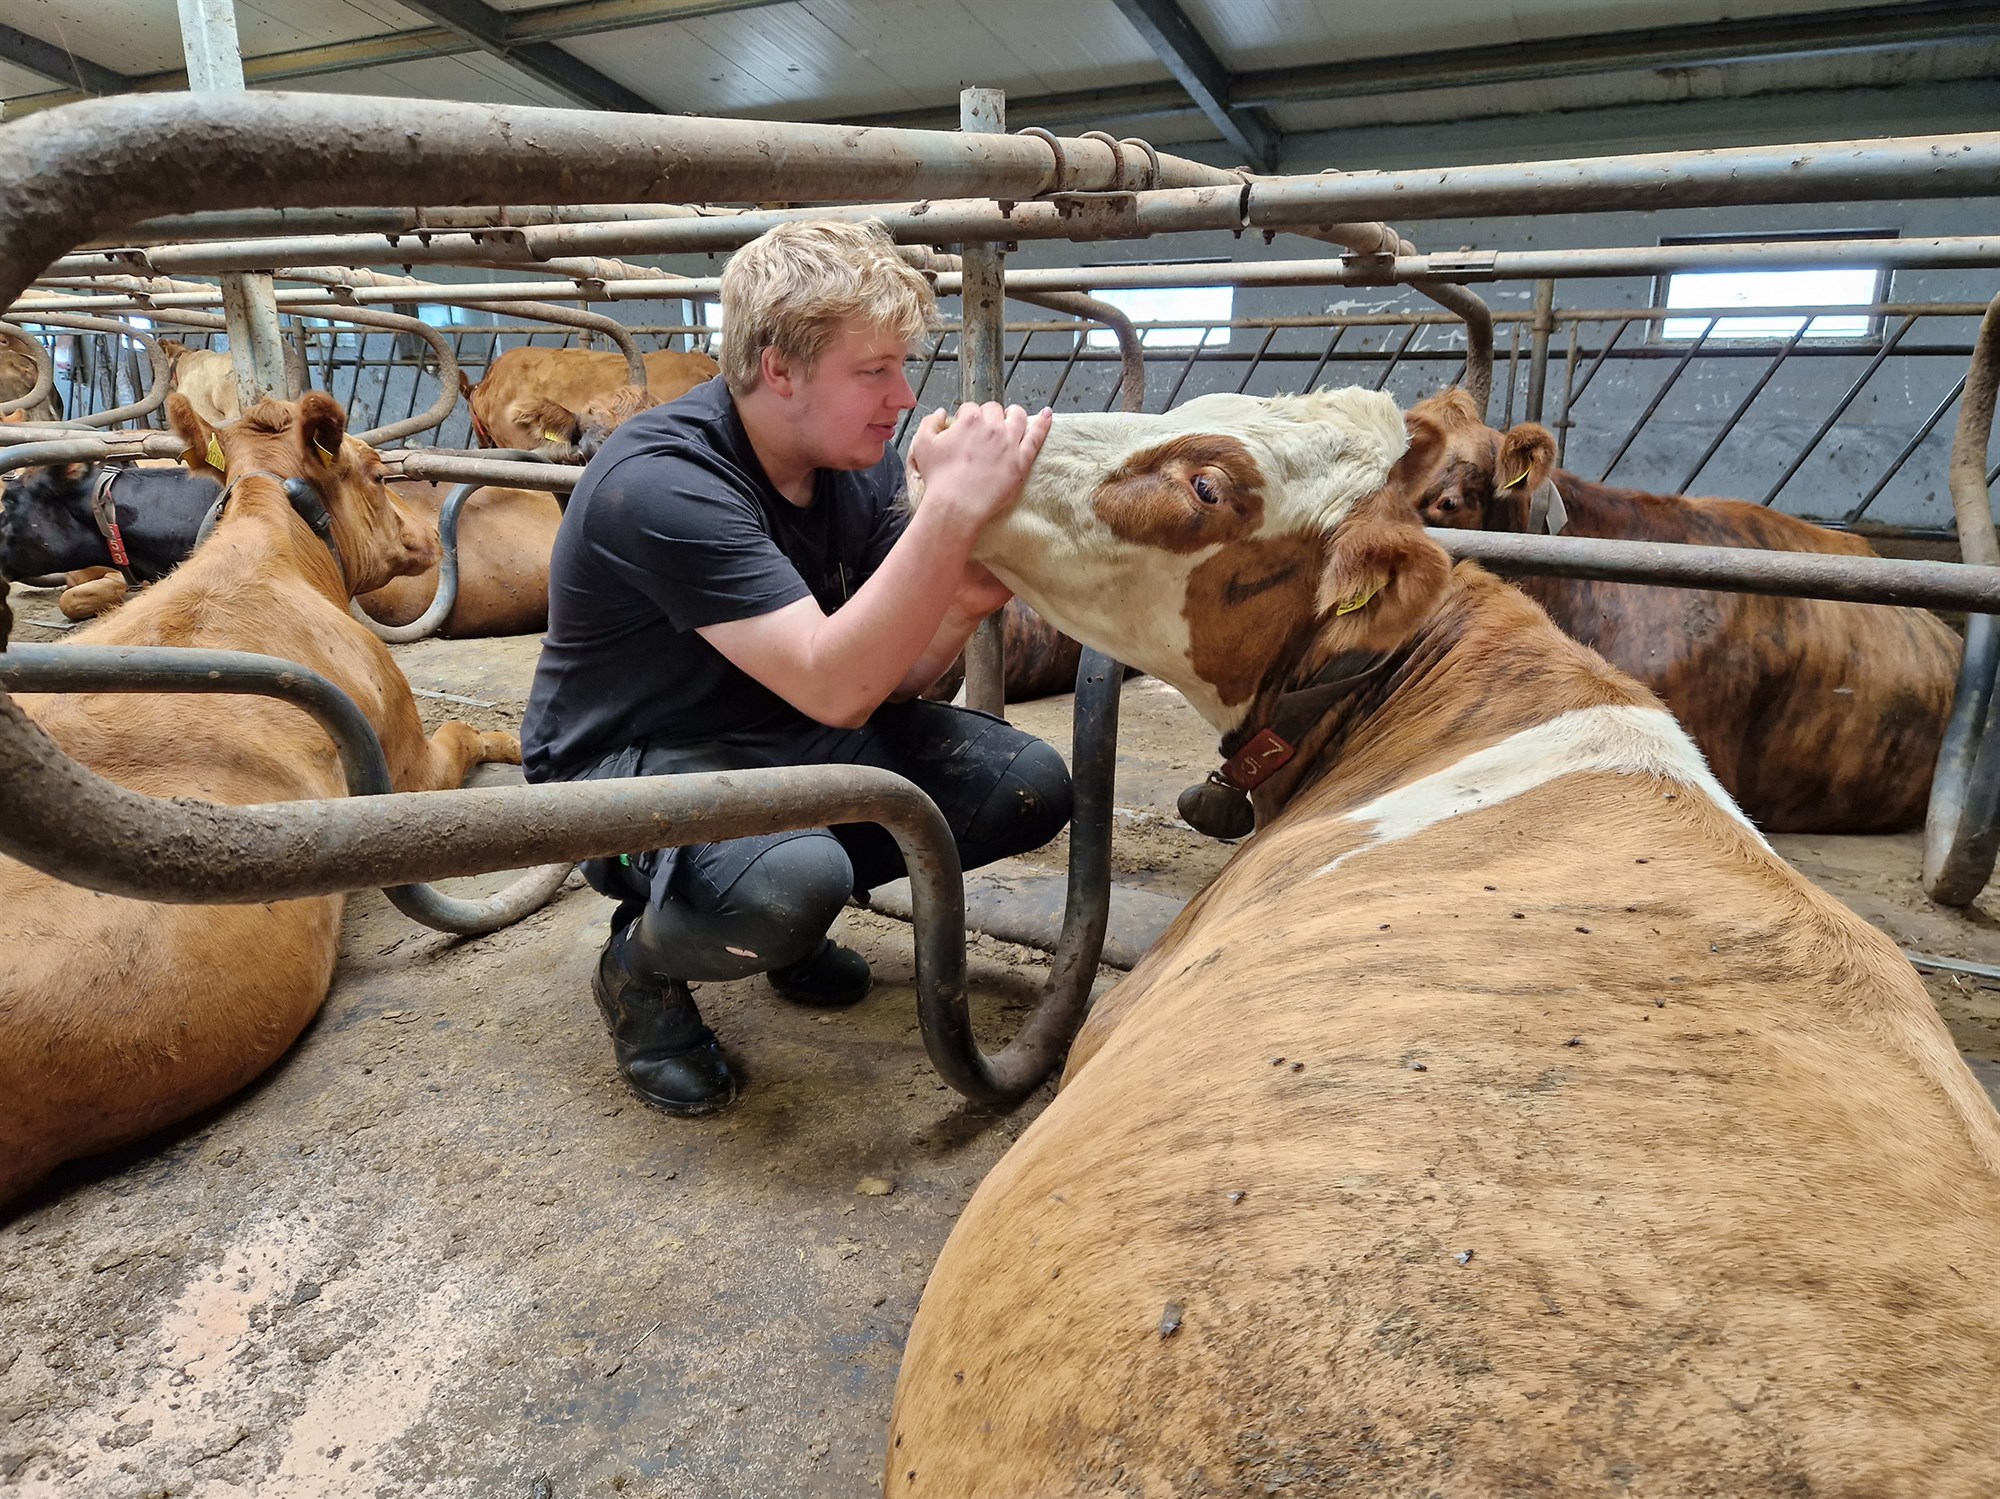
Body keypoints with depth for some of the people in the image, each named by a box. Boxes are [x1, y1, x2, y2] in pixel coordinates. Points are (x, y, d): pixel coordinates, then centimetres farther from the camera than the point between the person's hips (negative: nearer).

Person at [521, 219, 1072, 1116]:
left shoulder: (860, 461, -5)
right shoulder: (664, 484, -27)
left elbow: (888, 678, -3)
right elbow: (834, 689, -36)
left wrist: (961, 606, -24)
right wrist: (953, 508, -40)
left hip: (780, 738, 7)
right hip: (628, 761, -7)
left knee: (1027, 787, -8)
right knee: (791, 880, -39)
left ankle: (784, 907, 12)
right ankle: (641, 966, -2)